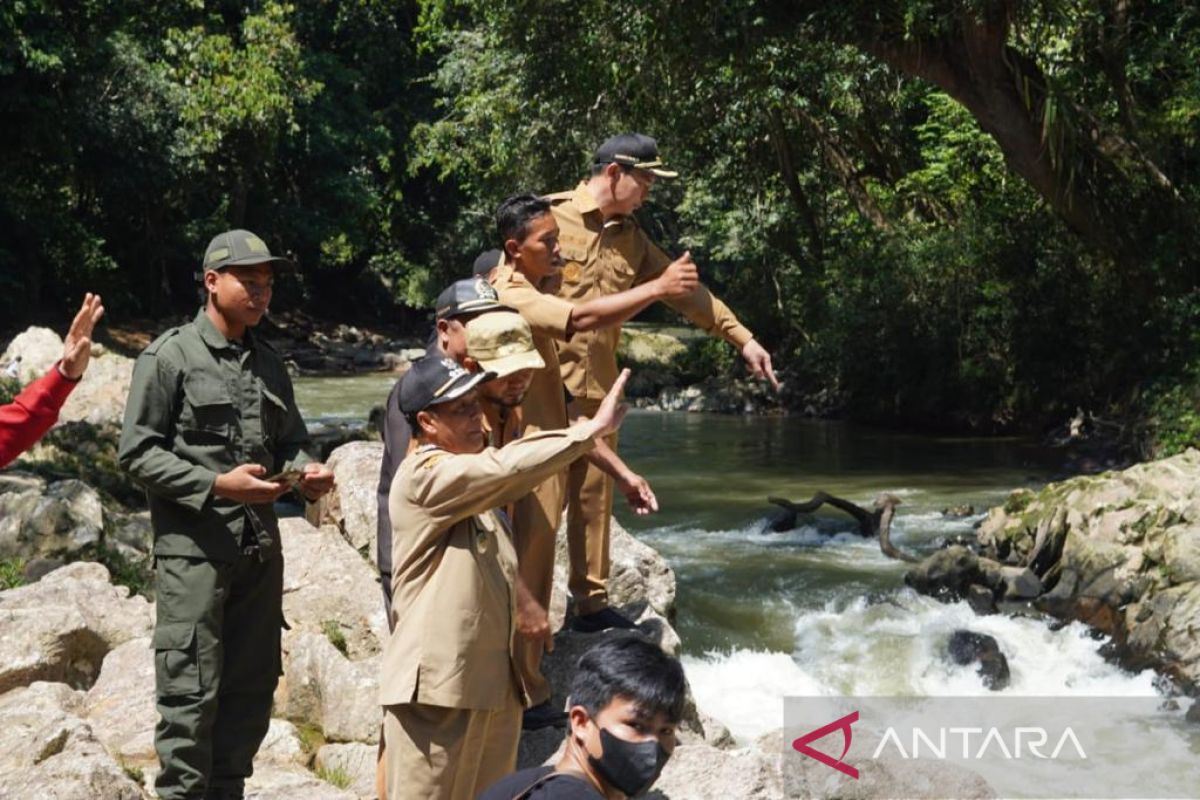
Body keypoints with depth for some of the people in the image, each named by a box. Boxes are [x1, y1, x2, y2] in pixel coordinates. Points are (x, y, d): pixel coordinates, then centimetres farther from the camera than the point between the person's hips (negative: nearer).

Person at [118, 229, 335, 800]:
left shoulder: (269, 364, 14)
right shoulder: (170, 356, -5)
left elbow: (289, 443, 21)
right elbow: (136, 452, -8)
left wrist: (305, 472, -3)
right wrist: (216, 484, -17)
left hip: (260, 547, 6)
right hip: (193, 548, -6)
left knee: (252, 687, 10)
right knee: (191, 691, -5)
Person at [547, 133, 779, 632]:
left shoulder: (630, 238, 14)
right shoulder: (550, 217, -7)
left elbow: (687, 290, 18)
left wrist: (743, 339, 16)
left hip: (597, 386, 7)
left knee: (594, 496, 10)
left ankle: (591, 601, 18)